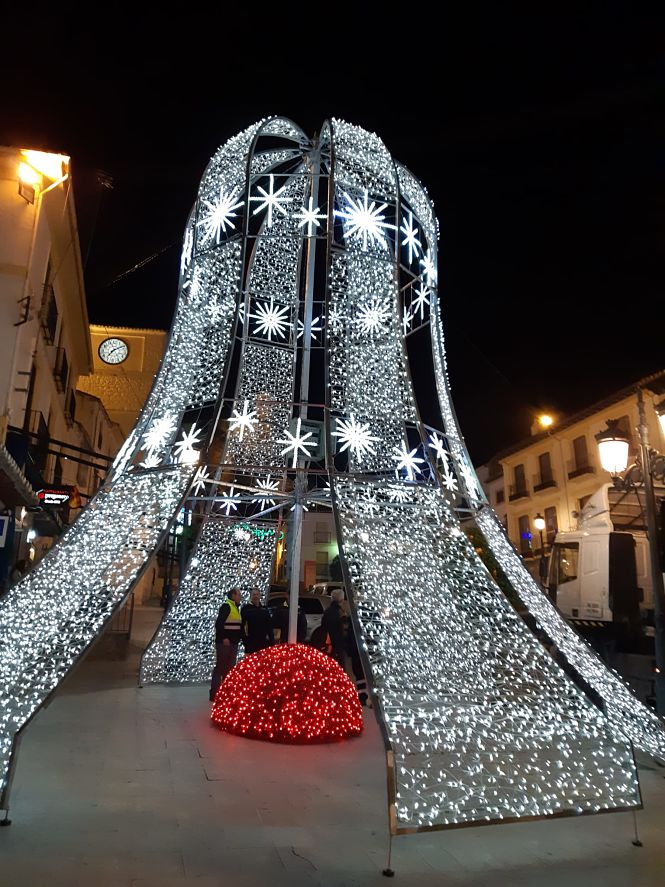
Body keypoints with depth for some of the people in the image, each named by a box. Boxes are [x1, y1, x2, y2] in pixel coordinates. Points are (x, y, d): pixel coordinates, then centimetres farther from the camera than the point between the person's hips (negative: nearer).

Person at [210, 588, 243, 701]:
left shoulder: (235, 608, 17)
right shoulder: (226, 606, -11)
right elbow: (219, 624, -19)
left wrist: (241, 636, 13)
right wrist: (223, 638, -24)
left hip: (233, 643, 9)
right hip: (224, 643, -9)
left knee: (229, 668, 12)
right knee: (220, 667, -5)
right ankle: (214, 693, 0)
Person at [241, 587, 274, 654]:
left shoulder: (265, 609, 15)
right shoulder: (246, 608, 1)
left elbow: (269, 625, 17)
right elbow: (243, 624, -4)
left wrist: (271, 639, 11)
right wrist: (244, 638, -11)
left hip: (263, 640, 5)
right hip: (251, 640, -4)